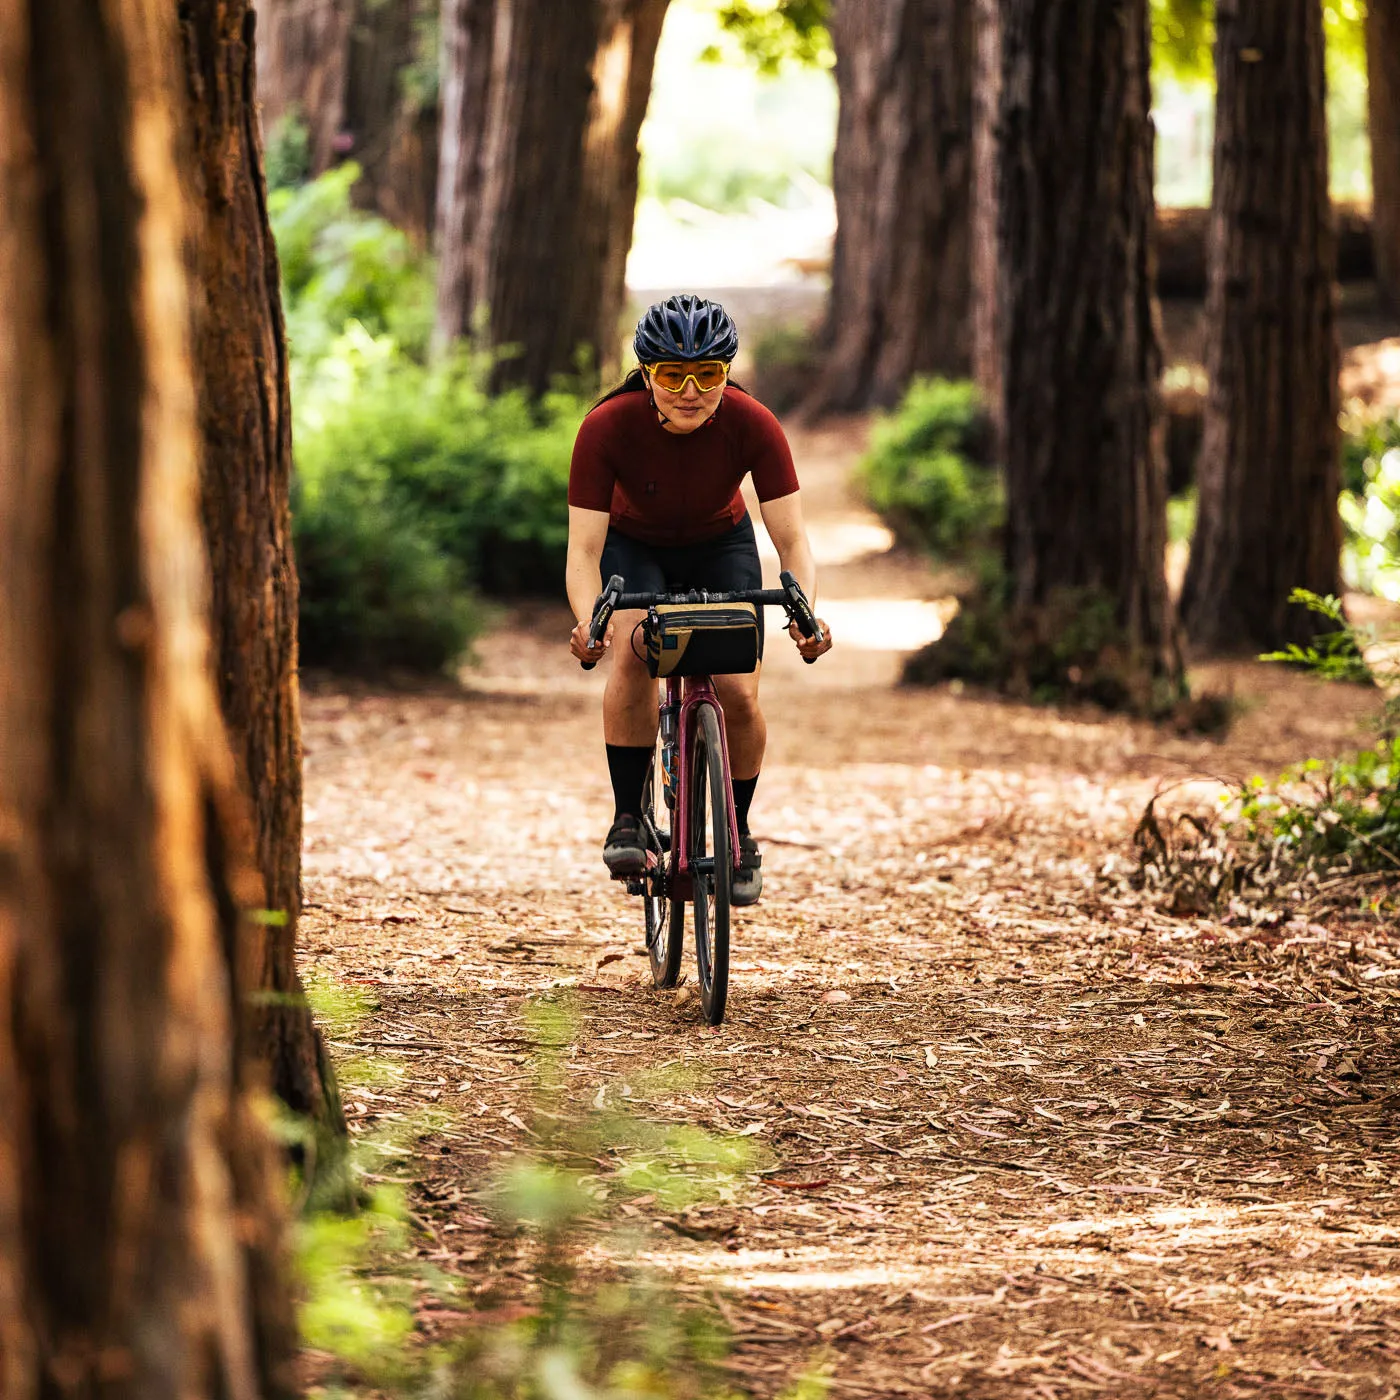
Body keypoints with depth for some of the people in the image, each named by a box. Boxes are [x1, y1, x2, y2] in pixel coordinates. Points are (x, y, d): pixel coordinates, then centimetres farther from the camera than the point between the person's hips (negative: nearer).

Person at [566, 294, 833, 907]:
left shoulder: (752, 425, -30)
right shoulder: (607, 427, -32)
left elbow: (792, 539, -28)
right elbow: (583, 549, -32)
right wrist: (587, 622, -51)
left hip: (720, 546, 1)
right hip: (634, 545, -1)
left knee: (739, 697, -14)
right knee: (633, 649, -31)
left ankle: (738, 832, 12)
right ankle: (628, 820, -19)